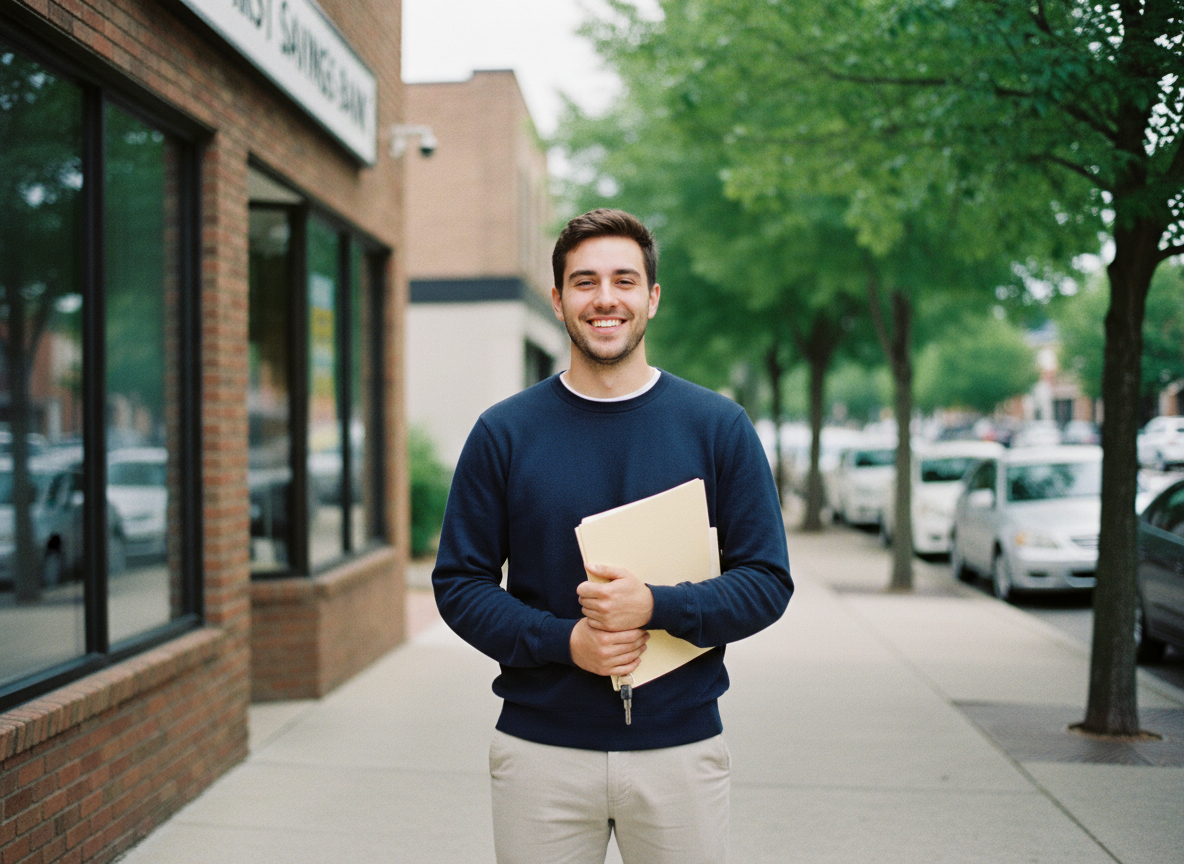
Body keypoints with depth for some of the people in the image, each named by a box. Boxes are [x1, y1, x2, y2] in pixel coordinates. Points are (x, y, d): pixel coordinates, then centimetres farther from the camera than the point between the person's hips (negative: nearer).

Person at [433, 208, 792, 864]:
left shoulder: (719, 427, 0)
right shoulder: (503, 433, 1)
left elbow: (768, 580, -1)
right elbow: (458, 583, 1)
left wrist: (656, 606, -18)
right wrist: (563, 641, -14)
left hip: (681, 744, 0)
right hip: (540, 748, 0)